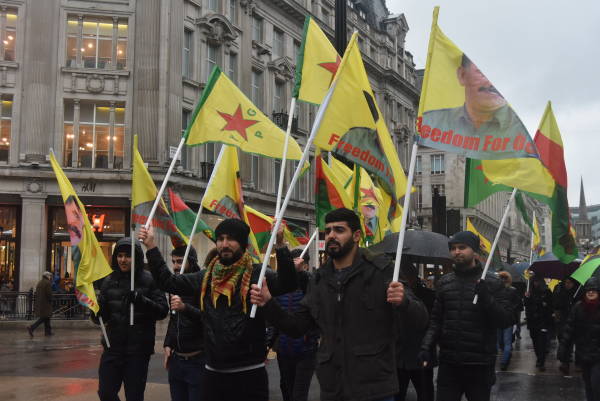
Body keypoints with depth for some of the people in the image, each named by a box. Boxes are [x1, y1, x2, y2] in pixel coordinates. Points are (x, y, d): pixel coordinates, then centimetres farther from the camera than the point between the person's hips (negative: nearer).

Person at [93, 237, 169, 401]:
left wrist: (142, 301, -25)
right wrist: (97, 310, -16)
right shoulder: (109, 281, 5)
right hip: (113, 347, 4)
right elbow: (100, 317, 7)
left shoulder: (149, 280, -6)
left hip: (138, 350, -3)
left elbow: (163, 310, -9)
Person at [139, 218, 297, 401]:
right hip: (213, 374, 5)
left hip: (249, 374, -5)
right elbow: (167, 281, 16)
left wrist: (280, 244, -38)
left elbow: (288, 283, -25)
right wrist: (151, 246, 11)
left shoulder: (257, 275, -8)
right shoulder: (205, 278, 10)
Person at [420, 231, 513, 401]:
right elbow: (436, 321, 9)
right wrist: (426, 347, -4)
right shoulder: (444, 282, 8)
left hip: (480, 366, -2)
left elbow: (507, 320, -6)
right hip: (448, 364, 2)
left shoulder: (492, 283, -1)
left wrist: (486, 298, -19)